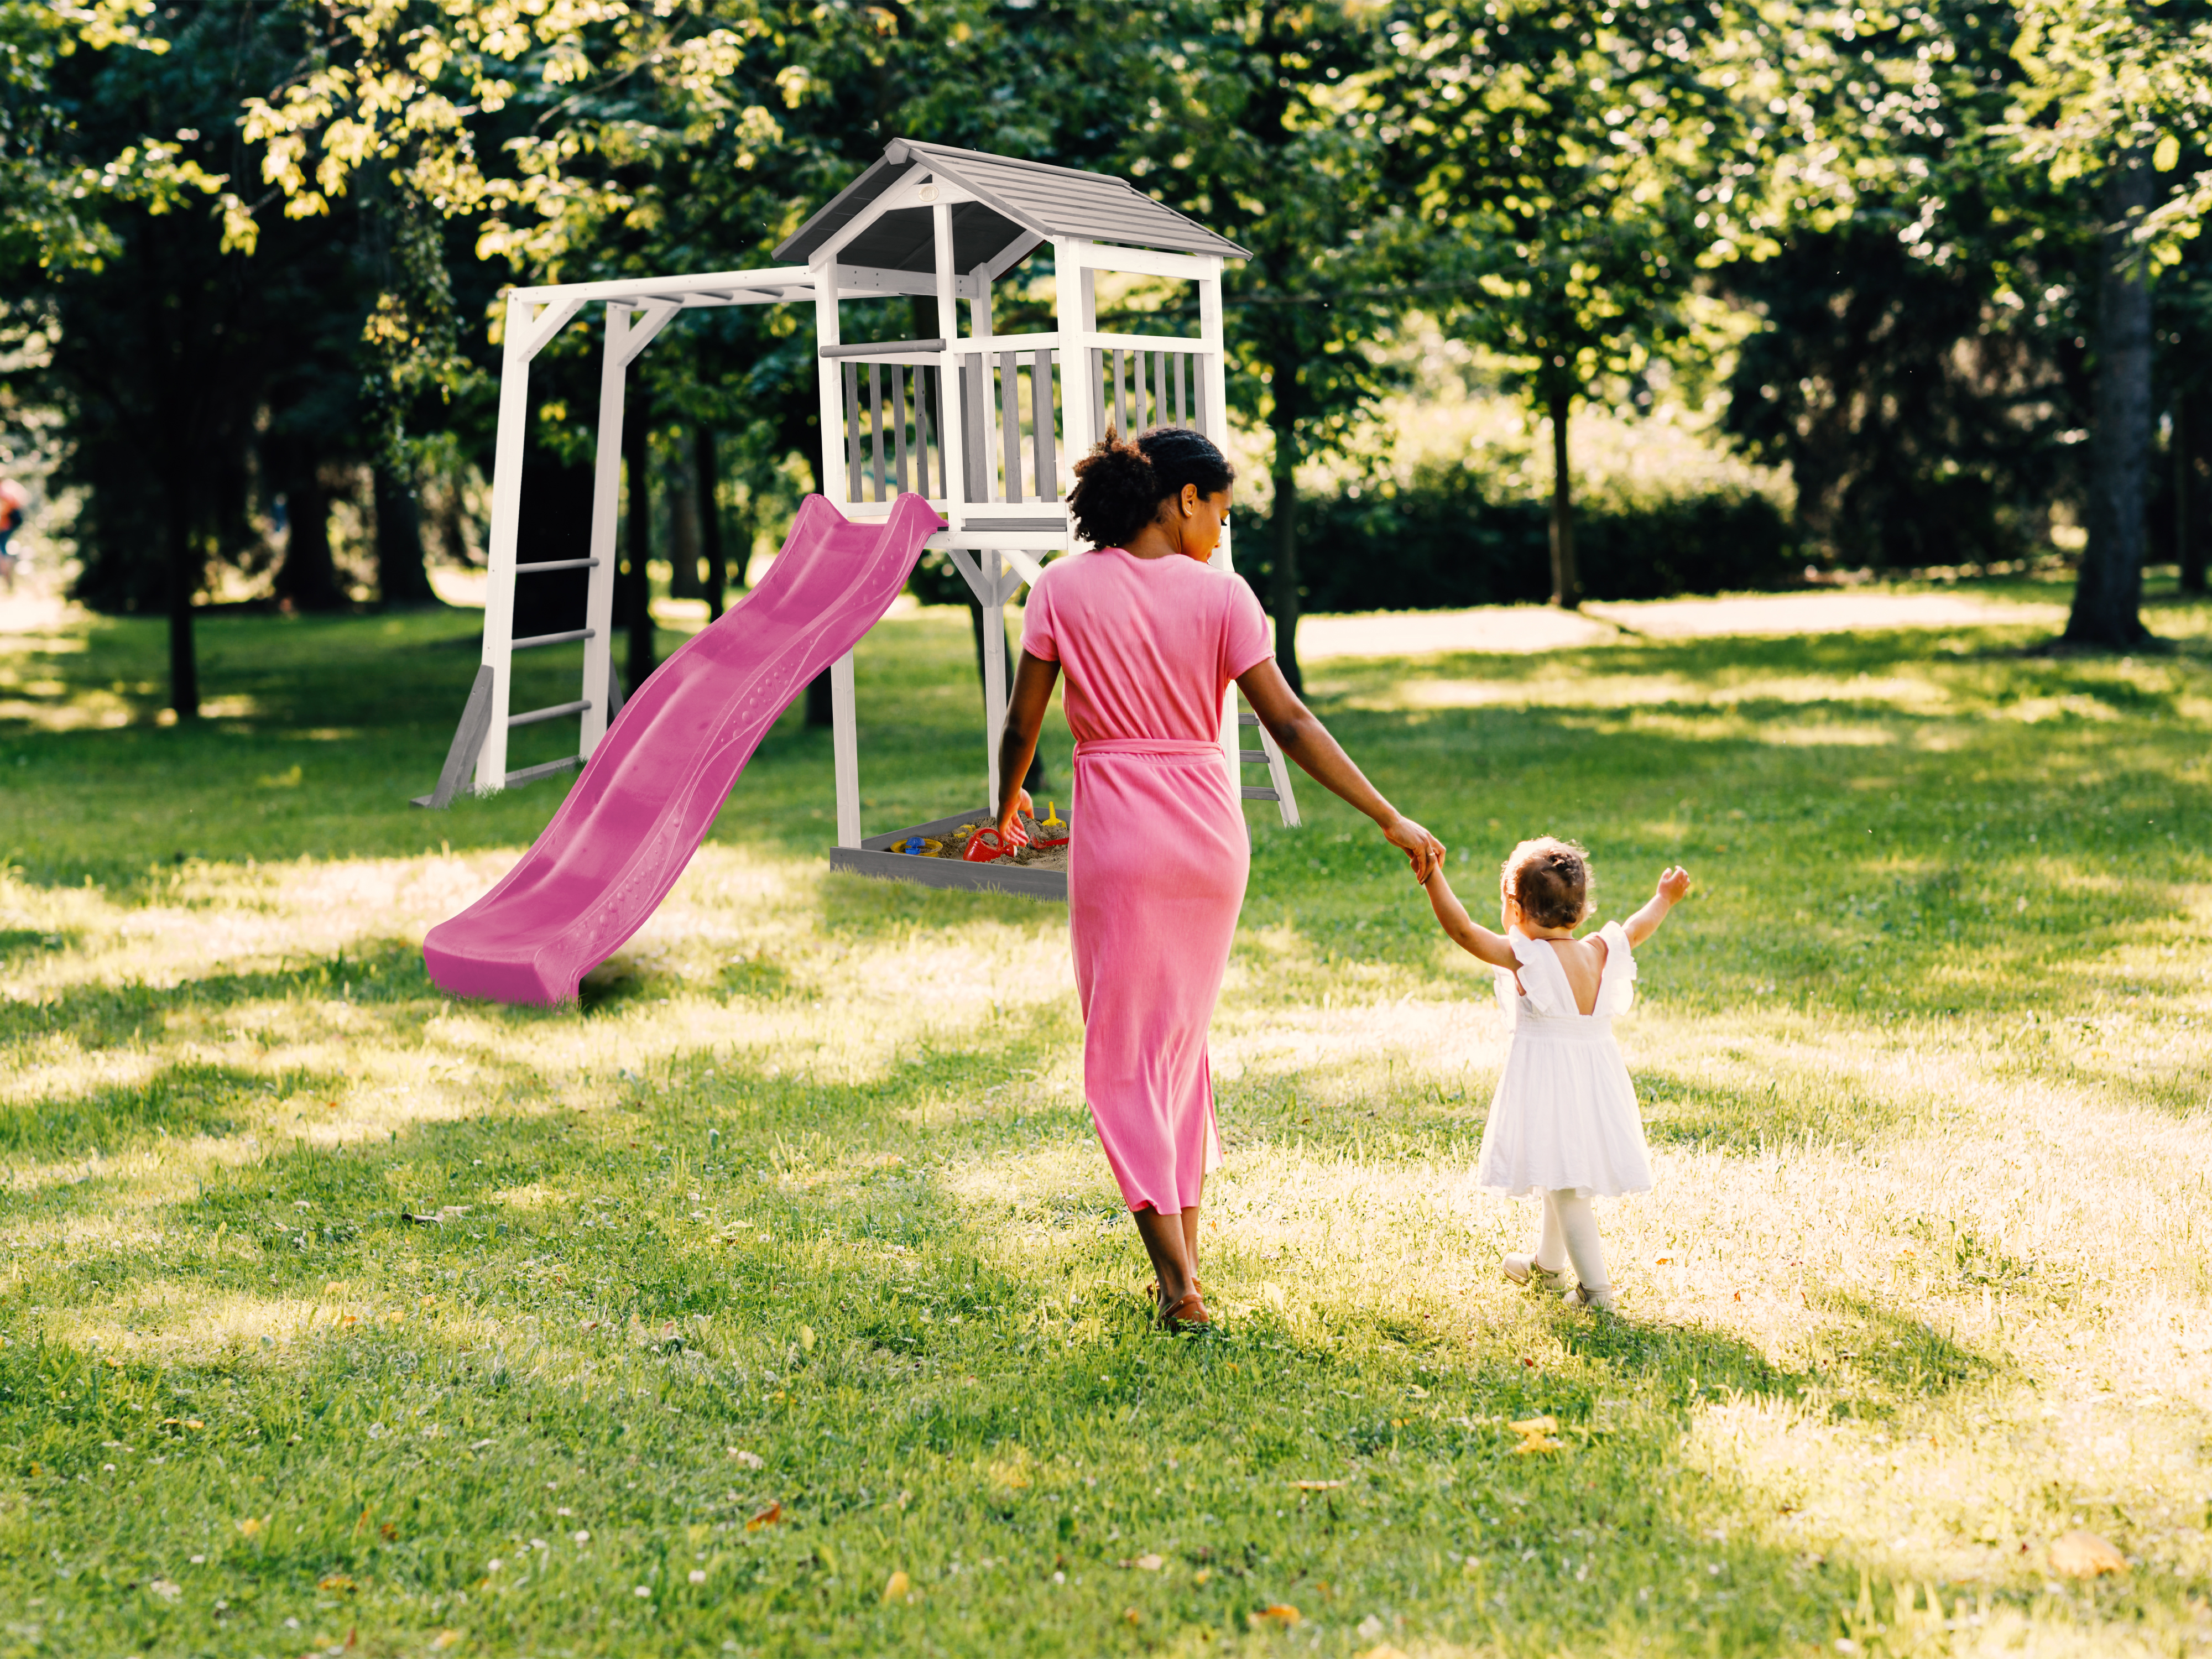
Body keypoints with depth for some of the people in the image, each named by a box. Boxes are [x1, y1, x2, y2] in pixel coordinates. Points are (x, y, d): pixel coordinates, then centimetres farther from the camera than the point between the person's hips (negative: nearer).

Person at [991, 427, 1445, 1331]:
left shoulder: (1063, 589, -3)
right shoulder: (1220, 595, -3)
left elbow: (1021, 724, 0)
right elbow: (1289, 723, -7)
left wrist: (1008, 803, 20)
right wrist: (1391, 821, -3)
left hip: (1117, 834, -2)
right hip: (1210, 831, 2)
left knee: (1124, 1055, 4)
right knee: (1183, 1039, 19)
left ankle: (1179, 1285, -5)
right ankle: (1185, 1258, 23)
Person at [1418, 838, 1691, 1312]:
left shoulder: (1524, 957, -17)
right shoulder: (1600, 953, 2)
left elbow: (1463, 929, -22)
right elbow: (1636, 930, 21)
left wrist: (1433, 876, -21)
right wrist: (1664, 900, 38)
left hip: (1546, 1079, -7)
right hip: (1596, 1075, 7)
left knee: (1565, 1187, -4)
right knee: (1564, 1179, 24)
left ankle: (1595, 1288, -8)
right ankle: (1546, 1263, 44)